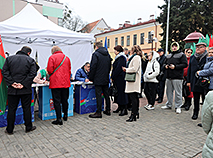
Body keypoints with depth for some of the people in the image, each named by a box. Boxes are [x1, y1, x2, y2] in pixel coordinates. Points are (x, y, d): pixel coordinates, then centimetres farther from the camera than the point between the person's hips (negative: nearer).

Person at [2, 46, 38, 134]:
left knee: (11, 109, 10)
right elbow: (32, 74, -11)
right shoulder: (30, 60, -2)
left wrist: (11, 83, -7)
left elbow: (4, 72, -2)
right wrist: (24, 84, -11)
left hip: (12, 89, 2)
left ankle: (9, 130, 20)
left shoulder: (9, 58, 5)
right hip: (26, 90, -1)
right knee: (27, 108, 10)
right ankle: (28, 127, 20)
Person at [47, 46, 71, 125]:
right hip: (66, 83, 5)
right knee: (65, 100, 16)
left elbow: (49, 70, -8)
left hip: (55, 83, -5)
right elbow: (69, 70, 12)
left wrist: (52, 76, 12)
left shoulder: (52, 57, -3)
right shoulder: (67, 58, 11)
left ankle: (59, 119, 2)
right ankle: (65, 116, 29)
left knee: (57, 101, 0)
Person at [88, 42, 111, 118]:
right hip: (106, 79, 7)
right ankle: (108, 110, 22)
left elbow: (93, 67, -14)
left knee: (98, 95, -3)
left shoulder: (95, 54, -11)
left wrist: (90, 78, -6)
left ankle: (98, 112, 2)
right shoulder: (108, 54, 11)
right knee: (106, 94, 14)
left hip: (98, 79, -7)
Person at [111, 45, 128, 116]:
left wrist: (113, 77, -13)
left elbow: (118, 69, -20)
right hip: (118, 79, 10)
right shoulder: (118, 57, 17)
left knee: (121, 92, -6)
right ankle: (120, 107, 26)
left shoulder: (121, 58, -15)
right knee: (118, 92, 15)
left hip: (120, 78, -10)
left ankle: (124, 109, 1)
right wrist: (113, 77, 14)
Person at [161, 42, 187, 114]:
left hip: (177, 77, -6)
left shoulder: (182, 55, 1)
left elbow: (185, 64, -8)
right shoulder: (168, 56, 19)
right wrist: (165, 66, 2)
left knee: (178, 92, -2)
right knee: (169, 91, 13)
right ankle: (169, 105, 25)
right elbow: (164, 63, 26)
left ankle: (178, 107, 7)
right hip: (169, 76, 6)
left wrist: (175, 66, -17)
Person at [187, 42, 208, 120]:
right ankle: (195, 113, 23)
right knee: (196, 98, 12)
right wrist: (188, 81, 8)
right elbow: (189, 69, 12)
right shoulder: (192, 57, 11)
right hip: (194, 82, 4)